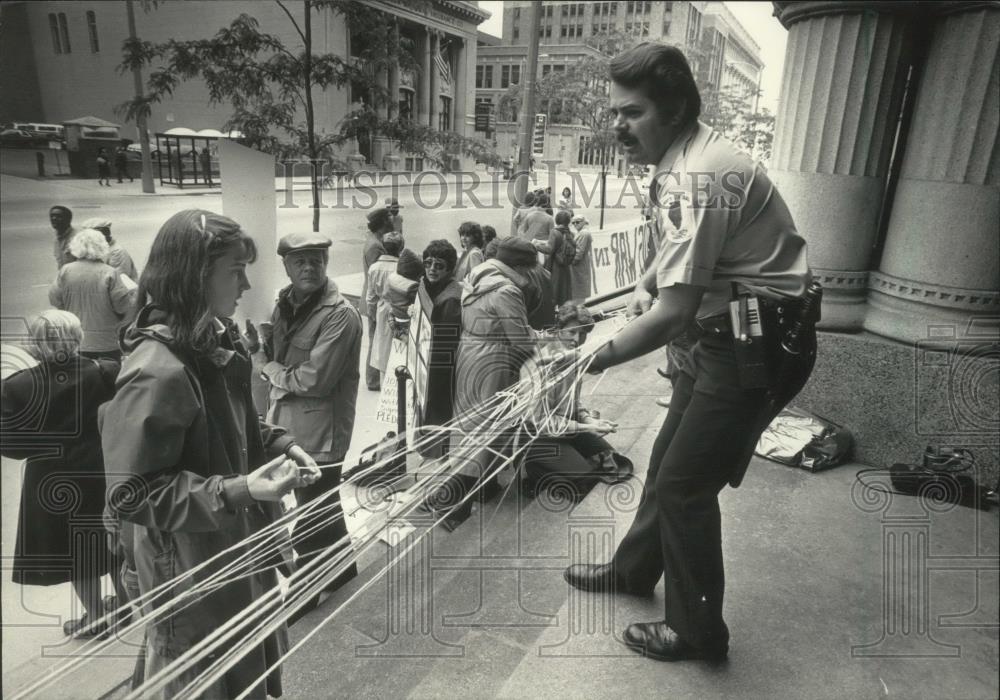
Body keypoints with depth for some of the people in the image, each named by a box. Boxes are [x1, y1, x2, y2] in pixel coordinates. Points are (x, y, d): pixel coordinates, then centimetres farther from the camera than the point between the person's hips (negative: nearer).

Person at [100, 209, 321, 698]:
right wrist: (236, 491, -33)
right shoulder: (156, 372, -29)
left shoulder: (216, 343, -1)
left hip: (242, 547, 8)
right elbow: (130, 494, -25)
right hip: (193, 574, -8)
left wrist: (280, 445, -3)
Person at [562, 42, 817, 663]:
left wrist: (597, 358, -20)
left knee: (685, 483, -1)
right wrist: (647, 281, 6)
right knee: (668, 460, 19)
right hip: (733, 333, 10)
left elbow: (675, 313, -29)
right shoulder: (686, 160, 6)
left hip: (761, 344, -10)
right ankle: (634, 569, 40)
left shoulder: (698, 175, -26)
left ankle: (698, 630, 21)